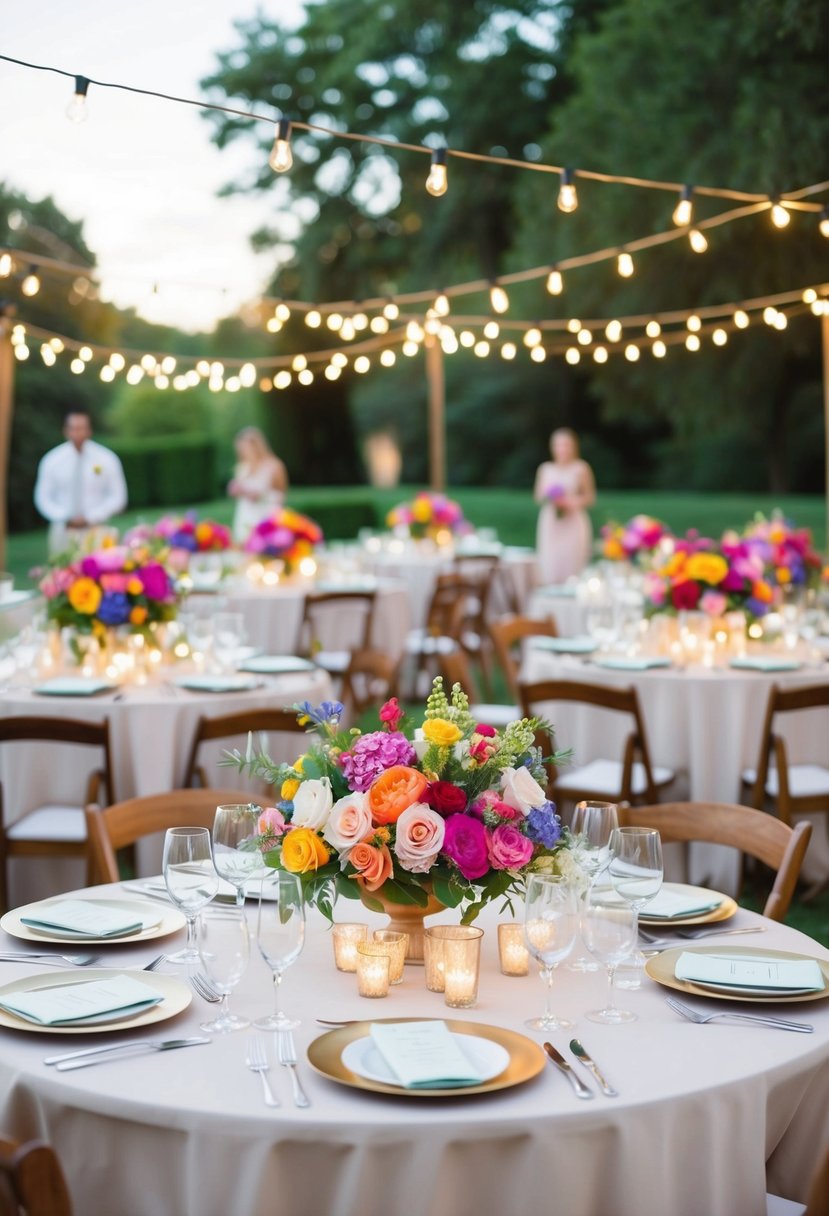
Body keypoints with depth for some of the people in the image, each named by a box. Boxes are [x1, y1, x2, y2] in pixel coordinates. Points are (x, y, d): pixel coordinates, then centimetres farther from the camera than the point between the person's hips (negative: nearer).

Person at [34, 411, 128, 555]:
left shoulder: (106, 459, 0)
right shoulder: (52, 461, 3)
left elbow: (117, 497, 2)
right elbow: (43, 497, 7)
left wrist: (90, 517, -8)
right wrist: (65, 518, -8)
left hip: (93, 532, -1)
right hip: (63, 531, 1)